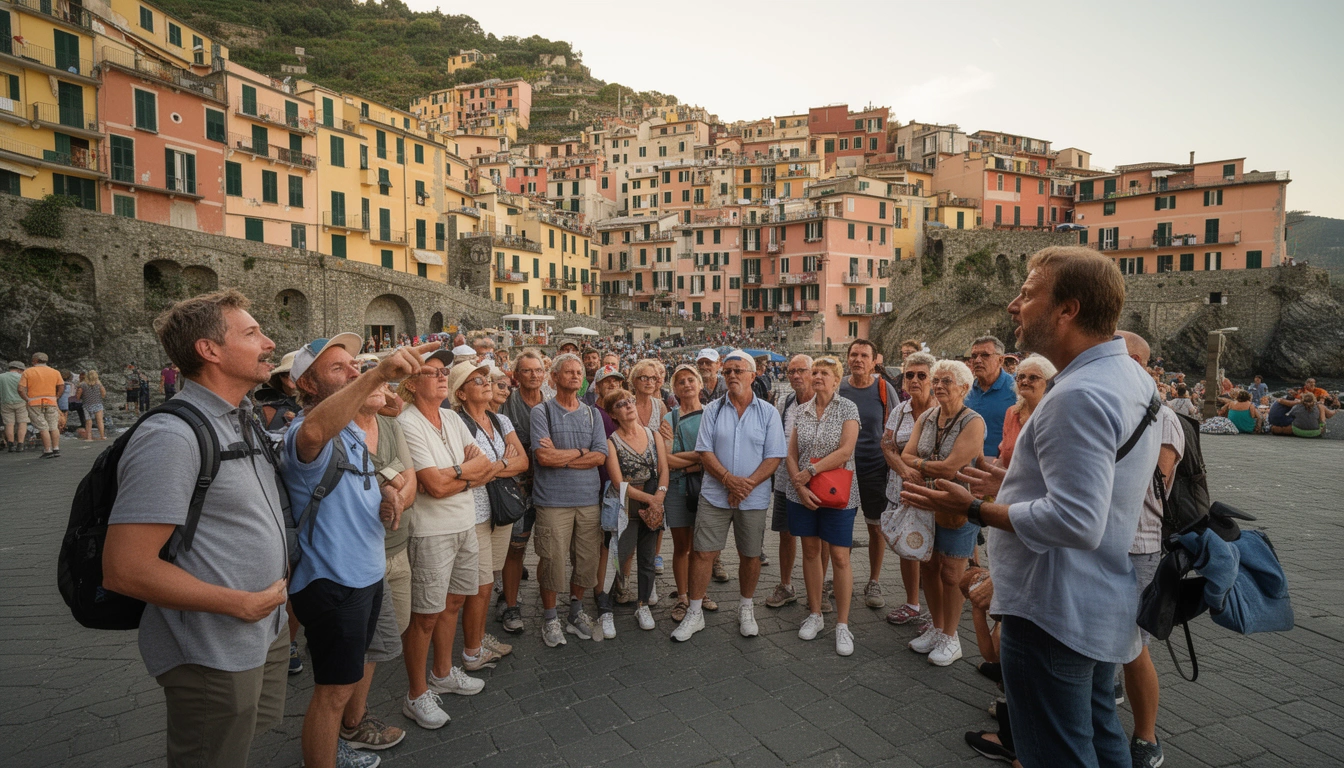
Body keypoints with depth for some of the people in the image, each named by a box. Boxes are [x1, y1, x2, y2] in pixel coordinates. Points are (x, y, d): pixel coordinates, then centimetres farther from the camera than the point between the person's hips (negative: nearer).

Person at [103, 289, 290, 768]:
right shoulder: (172, 436, -23)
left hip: (267, 631, 8)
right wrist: (242, 603, -19)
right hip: (213, 655, -8)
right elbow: (125, 570, -25)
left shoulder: (244, 421, 6)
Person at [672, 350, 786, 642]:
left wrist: (748, 483, -16)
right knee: (703, 552, 0)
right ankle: (694, 613, 15)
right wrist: (729, 479, -17)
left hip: (754, 498, 0)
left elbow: (774, 456, -3)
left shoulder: (768, 412, 1)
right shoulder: (713, 410, 3)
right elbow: (705, 452, -2)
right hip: (715, 495, 0)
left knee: (750, 555, 10)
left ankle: (746, 610, 32)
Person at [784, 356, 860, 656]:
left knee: (839, 556, -2)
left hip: (837, 494, -3)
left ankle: (842, 625, 10)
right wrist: (799, 486, -9)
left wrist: (811, 471, -15)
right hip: (802, 493, 4)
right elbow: (791, 454, 4)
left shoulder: (847, 409, -4)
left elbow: (845, 452, -14)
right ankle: (815, 615, 25)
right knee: (811, 550, 11)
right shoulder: (802, 411, 7)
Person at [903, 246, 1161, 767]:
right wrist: (1014, 487, 14)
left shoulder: (1078, 396, -27)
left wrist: (975, 510, -22)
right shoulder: (1133, 377, 7)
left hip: (1054, 614, -10)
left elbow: (1075, 522, -32)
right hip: (1104, 606, 10)